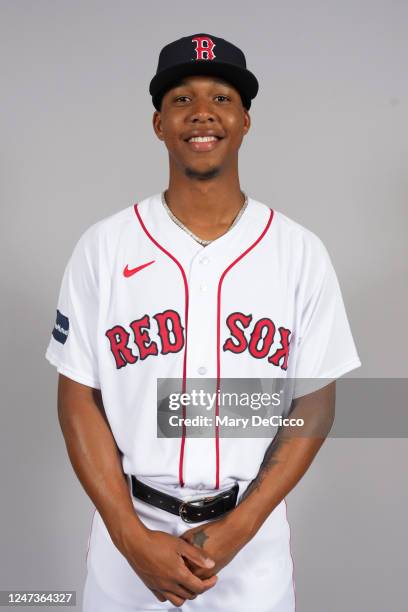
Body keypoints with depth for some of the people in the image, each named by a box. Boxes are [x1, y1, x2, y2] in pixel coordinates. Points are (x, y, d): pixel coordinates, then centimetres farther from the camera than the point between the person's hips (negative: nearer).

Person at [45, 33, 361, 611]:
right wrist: (132, 536, -11)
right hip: (129, 531, 0)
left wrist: (239, 526, -12)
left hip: (252, 534, 0)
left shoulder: (301, 252, -5)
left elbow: (315, 404, -3)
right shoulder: (102, 247, -6)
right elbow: (79, 399, -4)